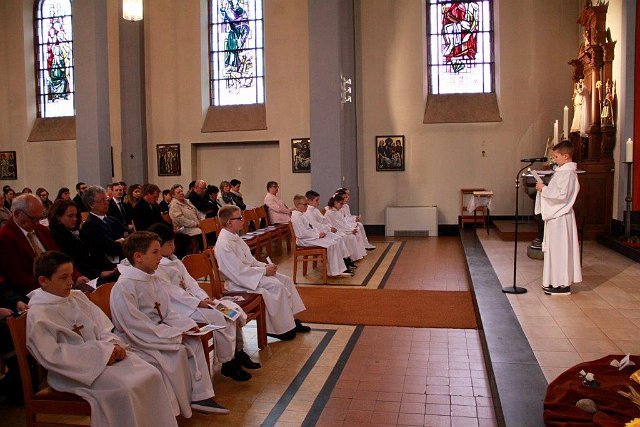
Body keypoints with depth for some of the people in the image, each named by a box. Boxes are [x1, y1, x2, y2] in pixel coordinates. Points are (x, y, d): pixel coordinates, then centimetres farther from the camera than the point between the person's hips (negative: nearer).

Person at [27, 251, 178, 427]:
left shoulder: (77, 297, 10)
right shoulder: (38, 316, -11)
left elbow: (102, 328, 13)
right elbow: (51, 356, -18)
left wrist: (114, 344, -9)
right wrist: (100, 353, -20)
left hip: (101, 356, 7)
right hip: (73, 371, -6)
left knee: (151, 374, -13)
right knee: (124, 388, -29)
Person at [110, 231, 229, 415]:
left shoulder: (153, 279, 8)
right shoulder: (123, 287, -21)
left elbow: (167, 313, 12)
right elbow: (137, 328, -24)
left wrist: (187, 325, -6)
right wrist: (174, 335, -21)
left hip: (158, 332, 9)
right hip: (136, 343, -9)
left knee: (194, 342, -6)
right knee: (178, 352, -24)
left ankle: (200, 396, -2)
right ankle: (182, 406, -6)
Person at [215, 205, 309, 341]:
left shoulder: (234, 237, 8)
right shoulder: (223, 245, -23)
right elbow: (239, 272, -25)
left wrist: (265, 266, 0)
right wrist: (264, 271, -17)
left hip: (249, 271, 10)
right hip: (239, 282, -10)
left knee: (286, 280, 0)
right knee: (276, 286, -23)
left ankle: (290, 319, 7)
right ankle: (280, 328, -10)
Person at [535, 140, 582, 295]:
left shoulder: (567, 173, -16)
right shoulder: (563, 171, 14)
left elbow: (562, 195, -24)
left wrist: (544, 189, -18)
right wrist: (544, 188, 7)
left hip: (560, 217, -10)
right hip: (556, 215, 10)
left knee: (560, 249, -5)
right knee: (555, 248, 15)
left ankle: (563, 285, 2)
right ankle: (556, 282, 24)